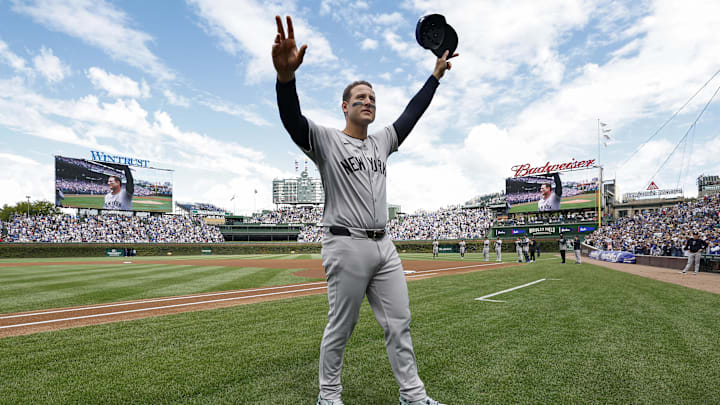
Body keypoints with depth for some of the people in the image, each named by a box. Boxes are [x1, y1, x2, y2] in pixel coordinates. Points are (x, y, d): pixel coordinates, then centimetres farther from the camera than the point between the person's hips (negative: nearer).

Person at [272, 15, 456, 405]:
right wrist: (286, 74, -40)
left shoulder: (382, 141, 16)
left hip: (384, 245, 7)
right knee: (340, 328, 6)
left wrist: (436, 75, 22)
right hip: (346, 246, -6)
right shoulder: (325, 140, -3)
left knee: (399, 322, 11)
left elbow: (411, 114, 22)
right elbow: (292, 118, -20)